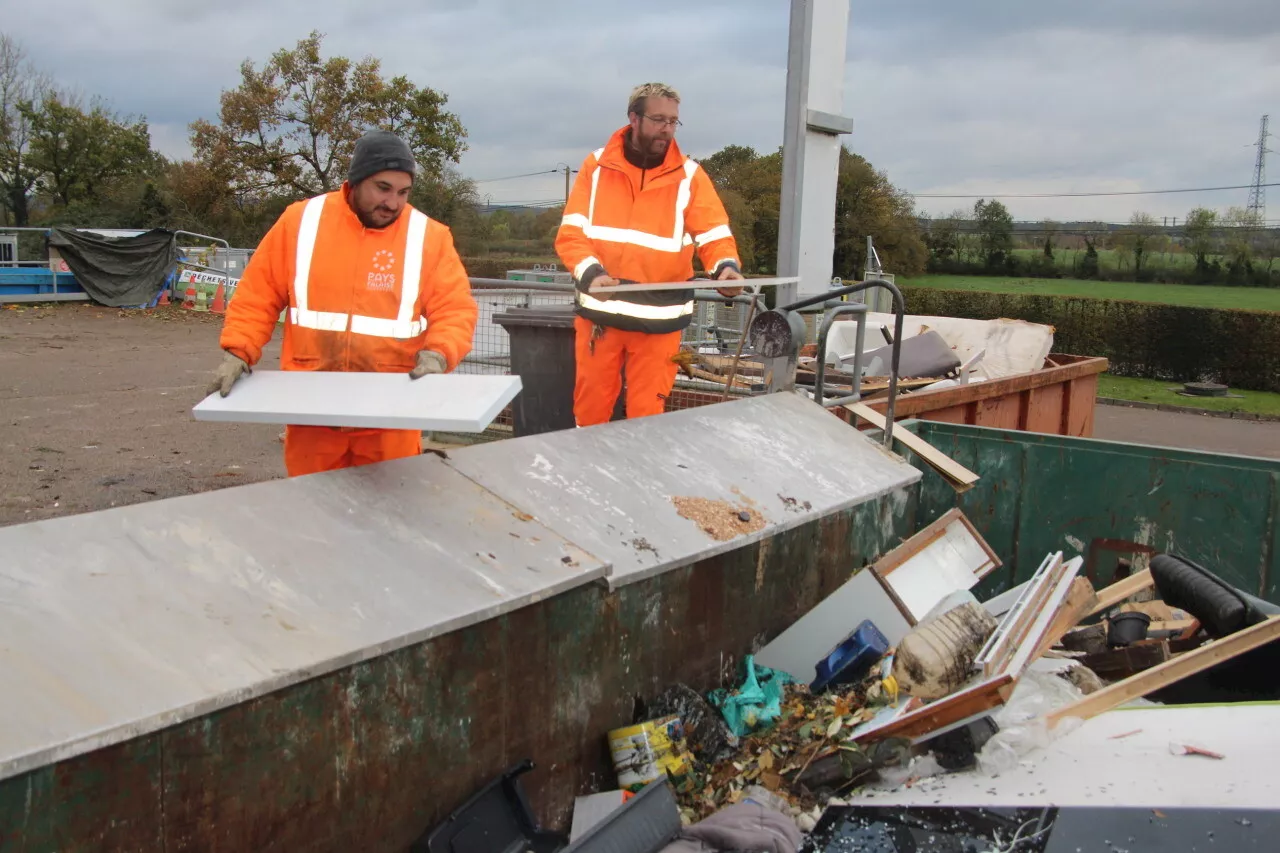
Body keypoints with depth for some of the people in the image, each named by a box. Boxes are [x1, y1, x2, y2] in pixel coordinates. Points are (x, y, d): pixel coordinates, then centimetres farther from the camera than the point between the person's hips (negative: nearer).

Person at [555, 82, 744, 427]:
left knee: (647, 411, 6)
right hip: (599, 312, 1)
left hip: (659, 319, -1)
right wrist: (590, 272, -23)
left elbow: (714, 234, -4)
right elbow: (570, 233, -4)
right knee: (590, 404, 12)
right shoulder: (597, 166, 1)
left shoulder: (689, 175, 0)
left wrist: (726, 266, -27)